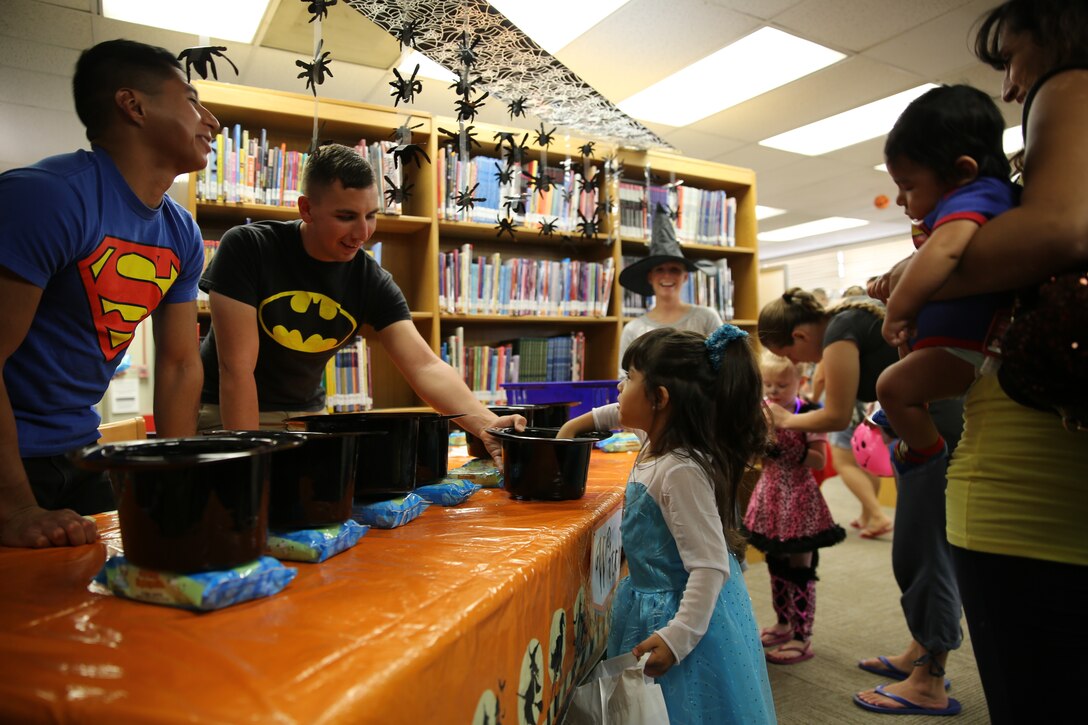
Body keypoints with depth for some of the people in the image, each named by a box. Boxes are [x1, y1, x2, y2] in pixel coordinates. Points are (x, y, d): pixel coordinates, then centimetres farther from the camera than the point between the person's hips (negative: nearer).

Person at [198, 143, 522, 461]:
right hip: (226, 413, -2)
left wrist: (486, 423, -35)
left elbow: (425, 366, -19)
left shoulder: (373, 282, -11)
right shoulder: (246, 248, -19)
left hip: (306, 414, 3)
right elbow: (236, 366, -21)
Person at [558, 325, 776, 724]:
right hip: (654, 601, 9)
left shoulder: (681, 471, -29)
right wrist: (583, 420, 19)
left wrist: (677, 637, -28)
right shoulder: (660, 441, -2)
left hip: (677, 611, -9)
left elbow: (710, 565, -28)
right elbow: (625, 414, 22)